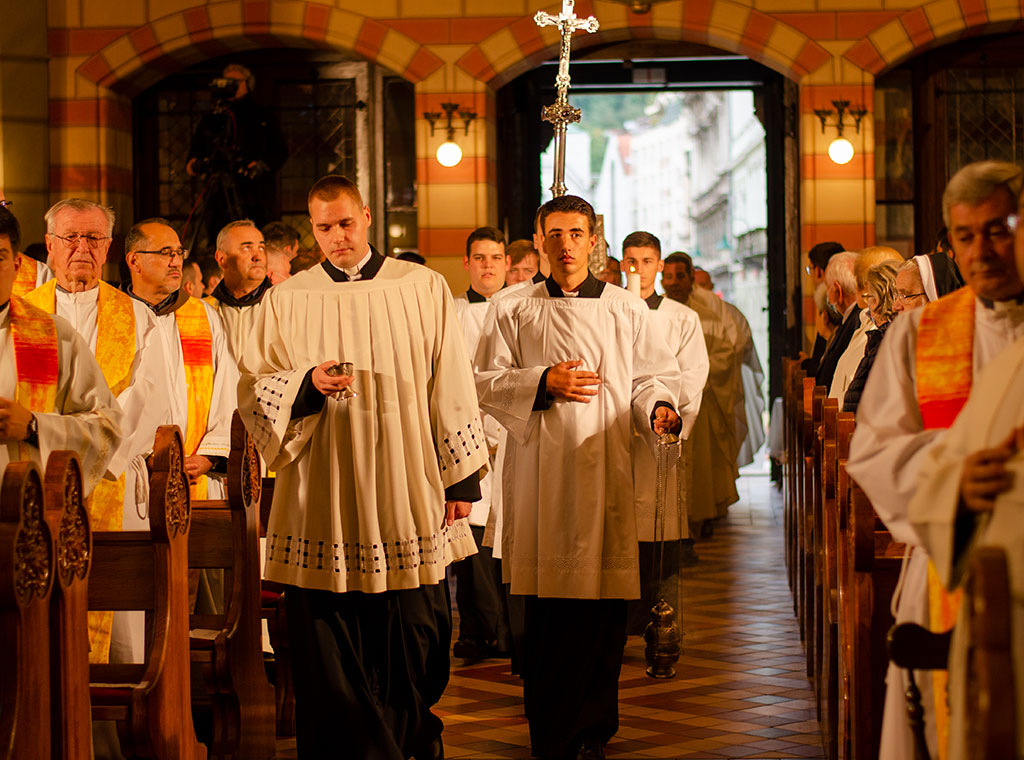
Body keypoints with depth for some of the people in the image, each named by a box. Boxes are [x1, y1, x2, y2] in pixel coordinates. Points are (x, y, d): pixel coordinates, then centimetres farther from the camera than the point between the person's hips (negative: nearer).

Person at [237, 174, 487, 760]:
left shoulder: (424, 289, 6)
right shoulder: (287, 301, 8)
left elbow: (452, 387, 5)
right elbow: (254, 389, 5)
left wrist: (463, 478, 1)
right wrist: (306, 384, -15)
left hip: (408, 500, 0)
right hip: (322, 506, 0)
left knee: (413, 644, 5)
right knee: (328, 653, 0)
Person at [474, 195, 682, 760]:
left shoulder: (627, 310, 13)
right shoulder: (513, 311, 10)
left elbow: (653, 375, 12)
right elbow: (485, 382, 5)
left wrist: (659, 408, -10)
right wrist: (543, 383, -10)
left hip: (608, 475, 1)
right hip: (542, 476, -1)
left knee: (605, 613, -1)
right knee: (548, 616, -2)